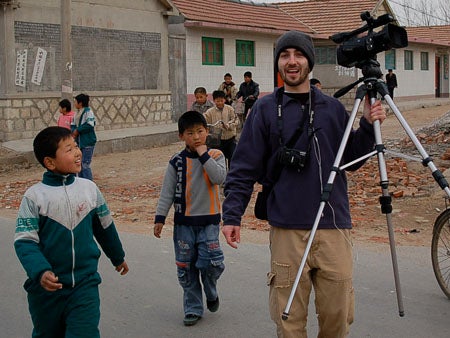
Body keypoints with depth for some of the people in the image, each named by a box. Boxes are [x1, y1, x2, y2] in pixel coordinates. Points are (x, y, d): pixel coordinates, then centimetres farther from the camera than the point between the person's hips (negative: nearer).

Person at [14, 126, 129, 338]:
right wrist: (41, 272, -30)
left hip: (85, 284, 1)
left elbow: (105, 227, 14)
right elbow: (24, 241, -14)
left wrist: (118, 257, 27)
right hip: (46, 288, -1)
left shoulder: (89, 188, -1)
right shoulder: (35, 196, -11)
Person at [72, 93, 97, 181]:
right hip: (79, 143, 9)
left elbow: (90, 125, -23)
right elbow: (74, 125, 18)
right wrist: (73, 131, -4)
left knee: (85, 165, -10)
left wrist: (78, 130, -14)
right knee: (79, 164, 14)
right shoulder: (78, 113, 14)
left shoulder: (88, 111, -12)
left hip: (87, 143, -9)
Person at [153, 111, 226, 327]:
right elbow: (167, 192, 1)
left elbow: (219, 178, -20)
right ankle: (193, 309, 22)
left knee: (210, 263, -9)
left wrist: (204, 155, -18)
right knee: (186, 268, 7)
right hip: (184, 222, 2)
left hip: (209, 220, -1)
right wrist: (160, 218, -4)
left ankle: (211, 293, 23)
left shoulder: (215, 156, -1)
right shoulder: (177, 162, 0)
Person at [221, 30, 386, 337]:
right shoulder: (265, 110, 4)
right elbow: (244, 168, 2)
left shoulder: (333, 107, 11)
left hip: (334, 226, 2)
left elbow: (351, 159, 15)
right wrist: (232, 215, -5)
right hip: (287, 229, -2)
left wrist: (368, 127, 0)